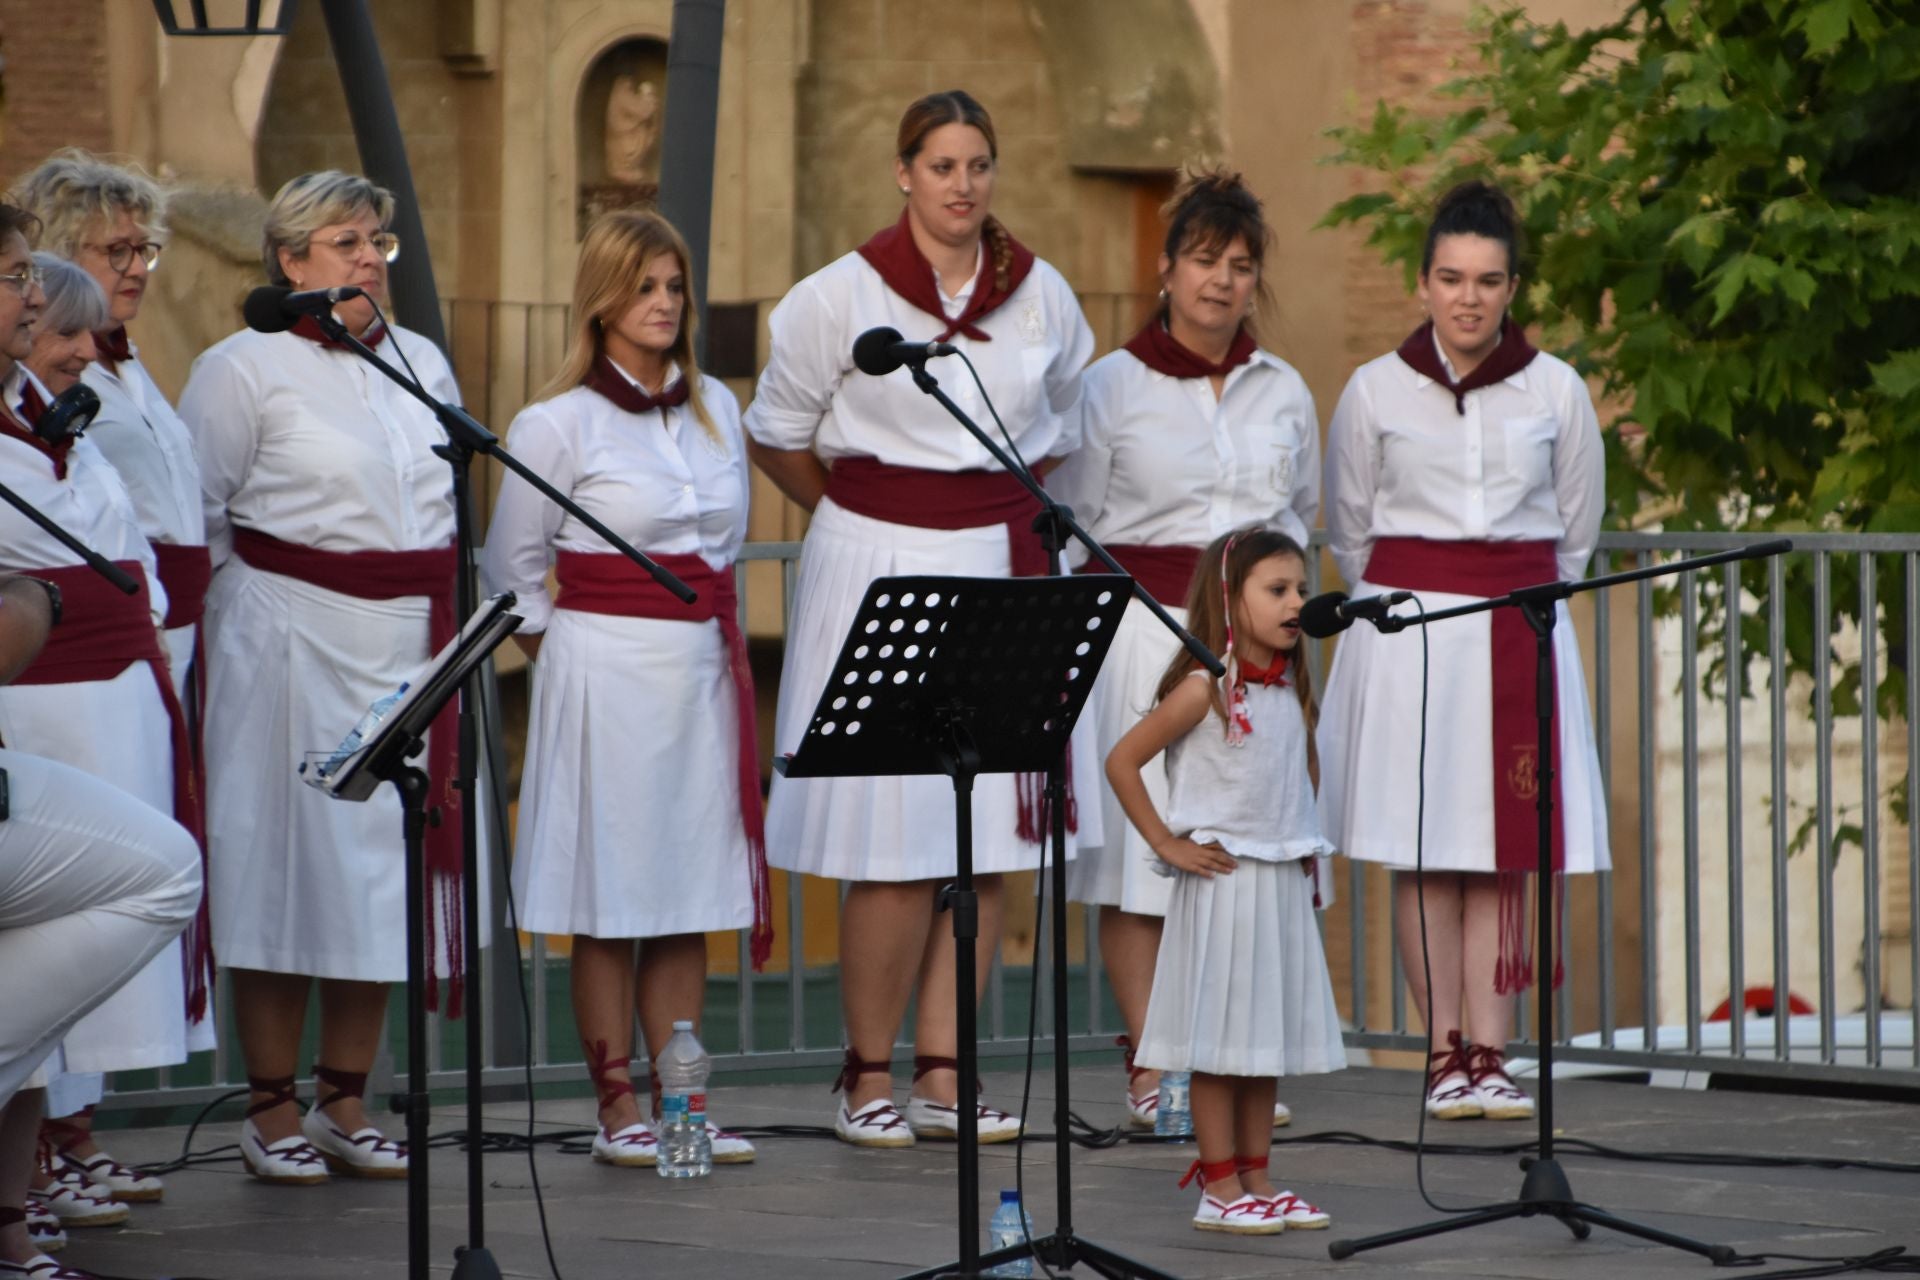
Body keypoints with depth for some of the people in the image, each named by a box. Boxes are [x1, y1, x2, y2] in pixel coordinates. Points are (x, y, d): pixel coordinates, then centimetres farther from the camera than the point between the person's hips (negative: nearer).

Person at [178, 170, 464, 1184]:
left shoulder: (425, 366, 13)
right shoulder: (243, 369, -4)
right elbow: (193, 517, -3)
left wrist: (434, 606, 15)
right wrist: (258, 605, -2)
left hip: (410, 644, 6)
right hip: (292, 639, -5)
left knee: (385, 866, 5)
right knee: (283, 862, -3)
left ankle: (345, 1102, 13)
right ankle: (271, 1111, 3)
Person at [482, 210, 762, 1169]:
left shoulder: (716, 409, 11)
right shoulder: (557, 425, -6)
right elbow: (511, 567, 0)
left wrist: (712, 631, 13)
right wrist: (565, 654, -1)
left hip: (703, 665, 5)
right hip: (606, 674, -5)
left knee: (691, 893, 6)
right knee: (609, 902, -2)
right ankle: (617, 1108, 3)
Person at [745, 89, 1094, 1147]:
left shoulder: (1042, 296, 7)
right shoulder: (843, 296, -4)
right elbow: (777, 434, 7)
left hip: (1003, 572, 4)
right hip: (877, 573, -4)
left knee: (987, 839, 1)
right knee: (895, 843, -8)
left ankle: (944, 1076, 7)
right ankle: (868, 1078, 3)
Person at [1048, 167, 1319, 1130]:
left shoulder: (1283, 392, 12)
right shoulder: (1111, 386, 1)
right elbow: (1065, 528, 3)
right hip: (1143, 640, -3)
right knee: (1144, 844, -6)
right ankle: (1149, 1070, -2)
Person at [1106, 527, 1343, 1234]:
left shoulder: (1289, 687, 9)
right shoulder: (1205, 688, -12)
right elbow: (1122, 761, -12)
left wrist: (1306, 861, 13)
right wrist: (1166, 844, -10)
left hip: (1283, 881, 7)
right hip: (1223, 882, -7)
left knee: (1271, 1036, 10)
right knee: (1220, 1039, -3)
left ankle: (1257, 1183, 17)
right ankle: (1220, 1190, 0)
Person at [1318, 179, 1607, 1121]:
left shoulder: (1555, 392, 3)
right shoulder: (1376, 391, 1)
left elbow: (1575, 532, 15)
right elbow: (1348, 530, 13)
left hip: (1521, 629, 1)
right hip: (1406, 627, -1)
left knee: (1504, 855, -2)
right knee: (1422, 857, -3)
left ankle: (1491, 1054, -2)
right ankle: (1447, 1054, 1)